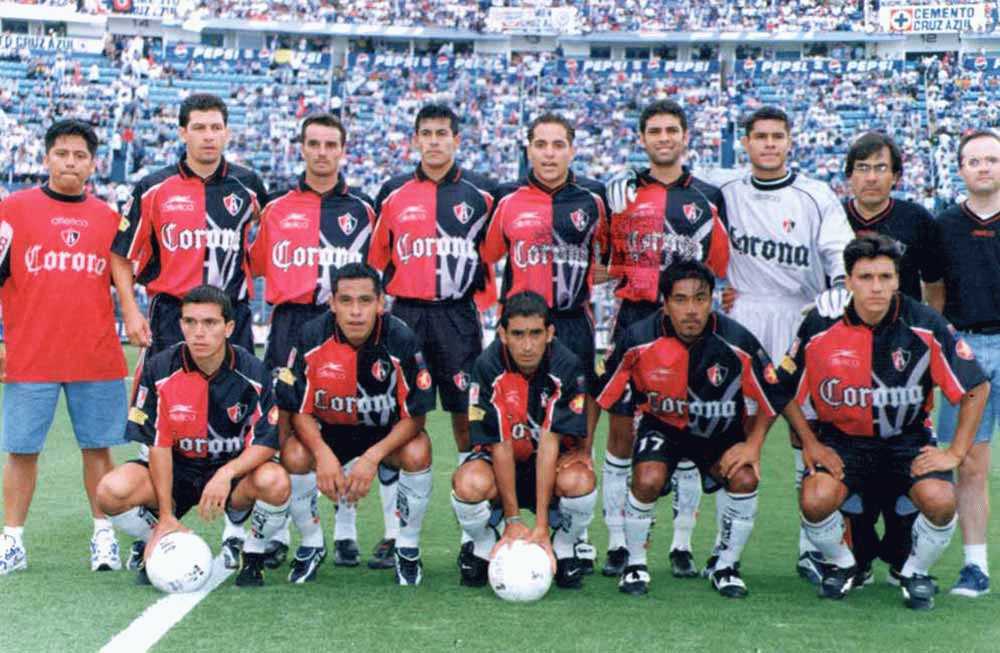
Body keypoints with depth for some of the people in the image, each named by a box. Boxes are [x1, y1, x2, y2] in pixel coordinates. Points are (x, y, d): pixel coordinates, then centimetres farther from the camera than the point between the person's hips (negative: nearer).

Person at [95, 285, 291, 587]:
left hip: (236, 471, -1)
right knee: (112, 491, -26)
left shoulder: (253, 372, -14)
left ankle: (254, 555, -2)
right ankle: (155, 547, 7)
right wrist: (166, 515, -16)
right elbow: (159, 445, -11)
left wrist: (226, 474, -35)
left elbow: (266, 443, -15)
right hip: (177, 469, 1)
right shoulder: (159, 370, -13)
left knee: (275, 482, -34)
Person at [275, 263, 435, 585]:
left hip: (387, 435, -1)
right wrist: (323, 454, -30)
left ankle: (408, 550, -7)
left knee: (417, 453, -32)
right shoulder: (312, 337, -18)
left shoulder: (401, 339, -22)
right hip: (327, 435, 1)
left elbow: (414, 416, -17)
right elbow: (300, 411, -11)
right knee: (294, 456, -28)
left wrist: (372, 457, -30)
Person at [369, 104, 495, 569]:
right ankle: (393, 534, 7)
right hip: (406, 316, 1)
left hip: (459, 317, -1)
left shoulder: (481, 194, 5)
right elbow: (376, 260, 13)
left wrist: (490, 314, 3)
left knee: (468, 420, 2)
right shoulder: (393, 194, 8)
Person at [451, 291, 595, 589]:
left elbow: (550, 442, -26)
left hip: (554, 458, 0)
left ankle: (564, 550, -2)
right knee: (469, 484, -34)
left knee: (578, 482, -35)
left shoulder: (567, 366, -20)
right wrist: (513, 520, -23)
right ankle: (483, 549, 1)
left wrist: (541, 526, -30)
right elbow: (500, 445, -20)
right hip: (502, 461, 0)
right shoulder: (488, 367, -20)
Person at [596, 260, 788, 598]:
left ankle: (726, 566, 2)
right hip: (661, 422, -1)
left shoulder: (737, 342, -22)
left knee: (745, 479, -24)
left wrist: (753, 444, -17)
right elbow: (600, 395, -9)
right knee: (648, 479, -29)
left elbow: (772, 399, -7)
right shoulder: (639, 340, -23)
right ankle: (635, 563, -1)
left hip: (720, 429, 1)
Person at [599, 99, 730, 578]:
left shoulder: (707, 198, 10)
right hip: (633, 321, -1)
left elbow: (721, 270, 9)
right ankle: (617, 544, 10)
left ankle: (682, 546, 14)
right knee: (621, 428, 1)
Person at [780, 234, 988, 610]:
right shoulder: (820, 326, -11)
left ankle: (916, 573, 6)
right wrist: (811, 444, -3)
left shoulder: (926, 326, -12)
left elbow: (977, 388, -2)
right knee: (815, 500, -28)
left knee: (940, 501, -27)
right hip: (842, 438, 0)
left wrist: (956, 453, -6)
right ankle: (840, 564, 8)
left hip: (908, 440, 0)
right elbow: (785, 390, 4)